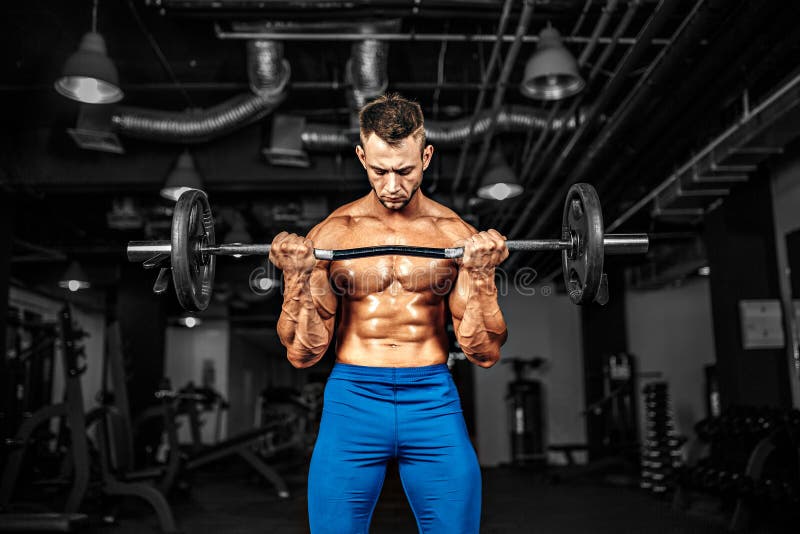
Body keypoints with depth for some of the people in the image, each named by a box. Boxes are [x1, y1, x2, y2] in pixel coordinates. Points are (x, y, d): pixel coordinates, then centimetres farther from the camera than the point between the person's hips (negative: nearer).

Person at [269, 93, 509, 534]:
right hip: (352, 400, 0)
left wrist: (481, 274, -16)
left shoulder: (458, 235, -1)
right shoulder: (331, 234, -2)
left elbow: (485, 354, -2)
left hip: (433, 402, 1)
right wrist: (296, 276, -16)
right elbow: (302, 353, -2)